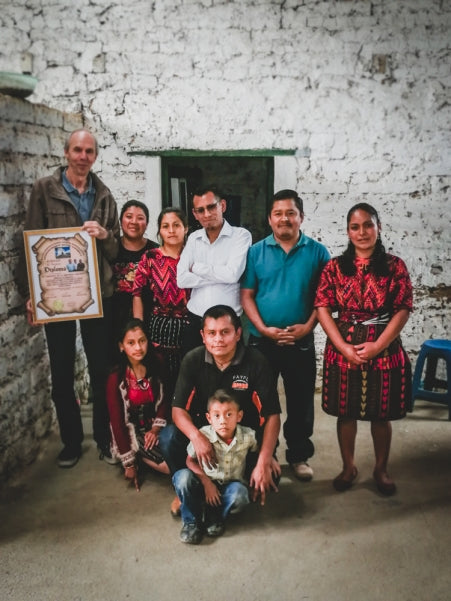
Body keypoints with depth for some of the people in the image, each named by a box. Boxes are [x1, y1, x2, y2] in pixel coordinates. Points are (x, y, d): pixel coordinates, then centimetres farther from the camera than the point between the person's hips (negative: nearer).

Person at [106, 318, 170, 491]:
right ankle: (137, 458, 3)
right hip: (131, 432, -5)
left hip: (152, 427, 5)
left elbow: (163, 402, 6)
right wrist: (128, 463, -12)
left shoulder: (155, 368, -2)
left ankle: (142, 455, 3)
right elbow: (116, 421, -13)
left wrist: (156, 428, -12)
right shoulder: (116, 378, -16)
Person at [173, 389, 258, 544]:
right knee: (182, 477, -29)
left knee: (239, 494, -35)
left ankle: (214, 516, -2)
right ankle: (191, 521, -6)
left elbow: (259, 450, 7)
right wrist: (206, 482, -17)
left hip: (230, 486, 0)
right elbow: (190, 461, -6)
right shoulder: (203, 435, -20)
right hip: (206, 484, 0)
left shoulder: (248, 436, -16)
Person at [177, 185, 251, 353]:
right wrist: (220, 276, -11)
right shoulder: (193, 238, 8)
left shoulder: (241, 235, -4)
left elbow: (232, 274, -19)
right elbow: (182, 279, -4)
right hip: (196, 320, 4)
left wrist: (196, 268, -7)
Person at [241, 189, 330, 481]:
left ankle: (299, 456, 28)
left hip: (301, 342, 0)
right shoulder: (256, 252, 1)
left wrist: (308, 326, -13)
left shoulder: (317, 252, 0)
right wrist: (263, 328, -12)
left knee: (301, 402, 10)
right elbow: (246, 295, 0)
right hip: (262, 341, 1)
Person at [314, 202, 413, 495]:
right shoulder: (335, 266, 2)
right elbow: (323, 309, -2)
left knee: (382, 415, 10)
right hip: (343, 349, 1)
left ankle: (381, 469, 30)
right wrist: (343, 346, -12)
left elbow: (403, 310, -5)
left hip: (384, 349, -1)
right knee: (346, 412, 11)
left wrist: (377, 345, -13)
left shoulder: (395, 266, 0)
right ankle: (348, 467, 29)